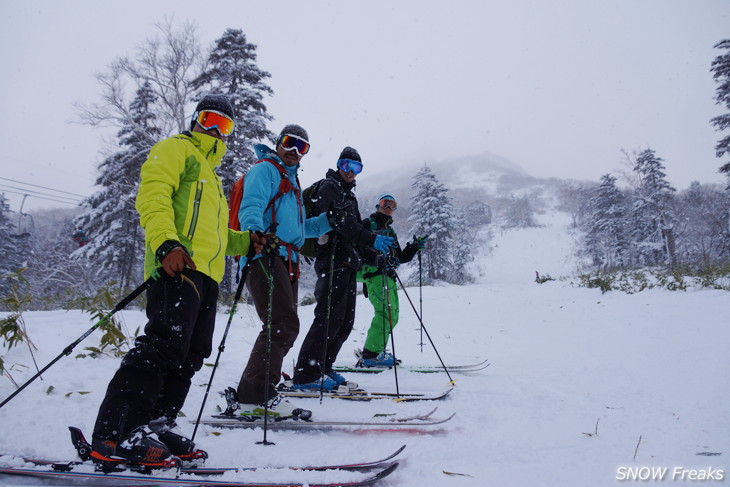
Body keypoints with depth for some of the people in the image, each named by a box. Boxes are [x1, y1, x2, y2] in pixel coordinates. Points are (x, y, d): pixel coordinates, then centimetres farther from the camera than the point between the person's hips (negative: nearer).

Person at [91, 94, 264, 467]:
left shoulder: (211, 174, 35)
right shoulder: (177, 149, 8)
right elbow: (153, 195, -9)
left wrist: (245, 241, 20)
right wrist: (167, 243, -26)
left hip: (206, 274, 10)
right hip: (178, 266, -9)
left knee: (190, 356, 5)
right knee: (165, 344, -20)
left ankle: (152, 427, 12)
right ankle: (113, 436, -17)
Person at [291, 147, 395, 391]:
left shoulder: (348, 195, 27)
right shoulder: (329, 187, -2)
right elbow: (340, 221, -18)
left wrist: (378, 256, 15)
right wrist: (371, 239, -25)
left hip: (347, 263, 10)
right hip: (333, 260, -10)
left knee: (345, 322, 9)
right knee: (330, 318, -13)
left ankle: (321, 369, 17)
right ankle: (306, 375, -10)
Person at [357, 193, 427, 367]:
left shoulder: (390, 231, 28)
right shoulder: (368, 224, 3)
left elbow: (400, 257, 24)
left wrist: (414, 247, 8)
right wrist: (376, 259, -27)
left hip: (388, 276, 9)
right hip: (374, 273, -9)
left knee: (392, 316, 10)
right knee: (385, 313, -19)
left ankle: (376, 351, 19)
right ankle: (370, 355, -15)